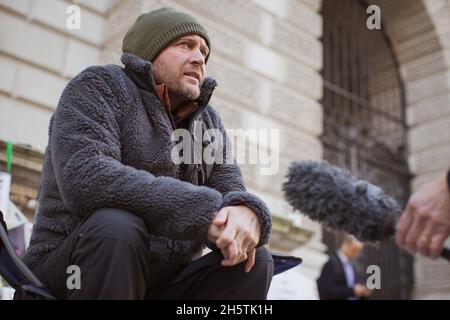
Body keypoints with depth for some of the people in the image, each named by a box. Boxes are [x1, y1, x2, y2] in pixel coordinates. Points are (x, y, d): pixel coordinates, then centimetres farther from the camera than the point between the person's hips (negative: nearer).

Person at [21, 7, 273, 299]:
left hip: (167, 277, 5)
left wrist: (247, 213, -25)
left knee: (255, 260, -15)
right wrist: (202, 211, -30)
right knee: (117, 225, -34)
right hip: (73, 268, -5)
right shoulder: (101, 87, -6)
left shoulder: (209, 122, 12)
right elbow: (86, 177, -24)